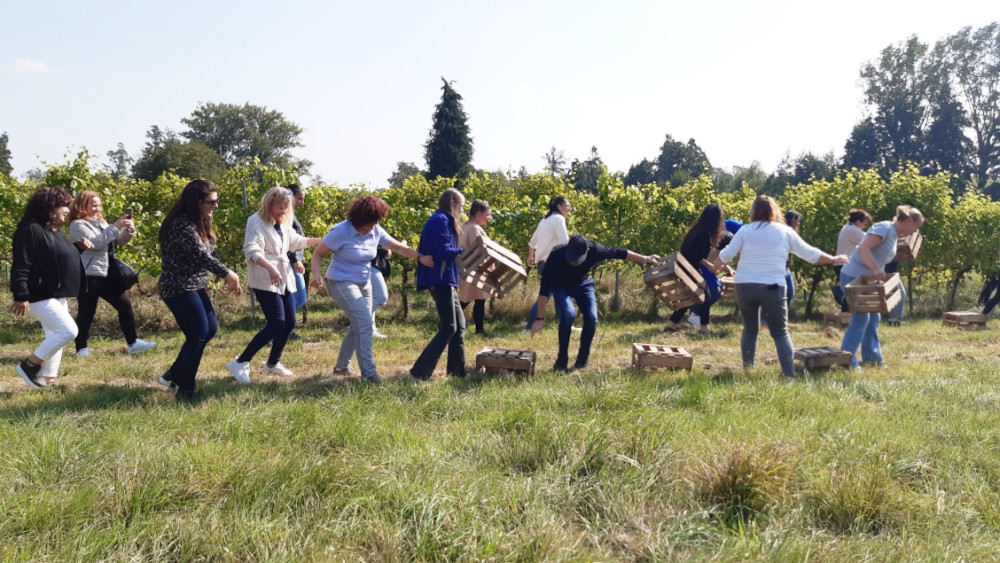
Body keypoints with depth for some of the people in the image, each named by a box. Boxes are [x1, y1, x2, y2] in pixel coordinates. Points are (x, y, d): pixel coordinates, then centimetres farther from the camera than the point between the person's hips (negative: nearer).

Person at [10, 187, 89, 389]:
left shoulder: (55, 231, 13)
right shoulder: (30, 230, -17)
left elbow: (64, 257, 29)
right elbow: (20, 266, -22)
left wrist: (80, 247, 10)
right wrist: (21, 296, -26)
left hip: (57, 295, 10)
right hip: (41, 296, -10)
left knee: (55, 337, 11)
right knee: (68, 331, -16)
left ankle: (48, 380, 18)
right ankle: (29, 365, -2)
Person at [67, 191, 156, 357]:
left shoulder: (100, 222, 16)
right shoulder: (78, 225, -8)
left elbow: (118, 241, 14)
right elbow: (95, 243, -21)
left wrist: (129, 230, -6)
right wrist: (115, 227, -22)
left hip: (105, 274, 8)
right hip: (88, 276, -8)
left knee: (125, 304, 4)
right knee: (86, 313, 0)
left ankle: (133, 343, 10)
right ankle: (81, 348, 15)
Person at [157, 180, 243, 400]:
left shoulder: (199, 223, 10)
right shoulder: (182, 225, -22)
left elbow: (210, 253, 12)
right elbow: (200, 255, -28)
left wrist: (228, 278, 4)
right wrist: (228, 273, -20)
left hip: (194, 287, 10)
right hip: (179, 289, -10)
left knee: (210, 329, 13)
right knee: (198, 335, -6)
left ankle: (173, 375, 26)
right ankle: (185, 390, 8)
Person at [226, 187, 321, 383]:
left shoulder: (283, 224, 14)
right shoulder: (256, 222, -11)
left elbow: (295, 241, 32)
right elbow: (251, 250, -25)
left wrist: (319, 241, 25)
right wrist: (270, 268, -40)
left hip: (285, 279, 9)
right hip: (265, 280, -8)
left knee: (289, 323, 7)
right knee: (277, 324, -16)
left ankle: (272, 364, 25)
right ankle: (240, 364, -9)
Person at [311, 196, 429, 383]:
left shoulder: (376, 231, -4)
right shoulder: (341, 232, -20)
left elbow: (398, 247, 1)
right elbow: (318, 254, -13)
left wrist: (419, 256, -11)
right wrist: (316, 274, -30)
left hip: (364, 283, 8)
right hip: (342, 283, -8)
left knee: (358, 326, 13)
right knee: (364, 323, -17)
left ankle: (341, 366, 30)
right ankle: (368, 373, -11)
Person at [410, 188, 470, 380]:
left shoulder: (442, 220, 19)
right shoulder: (441, 221, -12)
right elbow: (445, 252, -20)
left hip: (445, 281, 11)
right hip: (441, 280, -11)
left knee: (459, 323, 15)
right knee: (448, 328, -9)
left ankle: (457, 370, 21)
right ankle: (420, 372, -9)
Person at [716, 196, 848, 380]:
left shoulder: (745, 230, 5)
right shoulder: (786, 232, 7)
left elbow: (724, 256, 2)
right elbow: (811, 254, 13)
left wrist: (716, 265, 24)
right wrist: (834, 260, 28)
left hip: (744, 285, 1)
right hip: (772, 287, -1)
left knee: (750, 329, 17)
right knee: (781, 333, 6)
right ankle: (789, 375, -2)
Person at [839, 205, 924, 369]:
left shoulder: (894, 235, 14)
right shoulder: (884, 228, -16)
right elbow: (863, 248, -29)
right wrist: (876, 270, -32)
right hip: (853, 277, -10)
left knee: (874, 318, 14)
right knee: (860, 318, -12)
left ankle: (871, 357, 23)